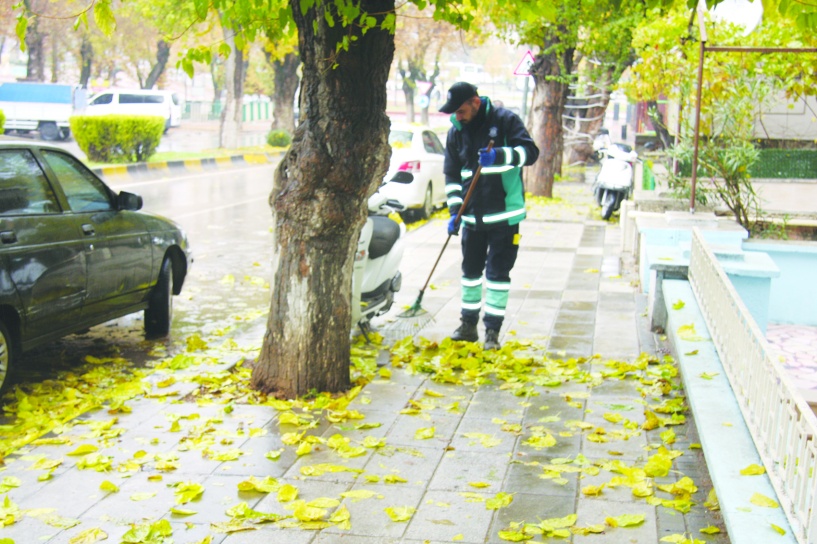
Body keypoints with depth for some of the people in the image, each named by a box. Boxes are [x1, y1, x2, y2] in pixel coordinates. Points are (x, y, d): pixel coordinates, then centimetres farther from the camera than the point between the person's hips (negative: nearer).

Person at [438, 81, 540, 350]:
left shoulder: (505, 120, -8)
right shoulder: (456, 132, 6)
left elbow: (530, 151, -13)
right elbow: (452, 175, 8)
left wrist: (500, 155, -31)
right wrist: (455, 211, -2)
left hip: (504, 214, -5)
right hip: (472, 215, 5)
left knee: (498, 272, -2)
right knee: (470, 270, 13)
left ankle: (492, 331, 4)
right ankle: (468, 325, 25)